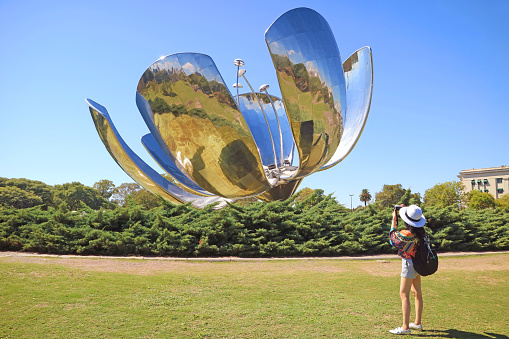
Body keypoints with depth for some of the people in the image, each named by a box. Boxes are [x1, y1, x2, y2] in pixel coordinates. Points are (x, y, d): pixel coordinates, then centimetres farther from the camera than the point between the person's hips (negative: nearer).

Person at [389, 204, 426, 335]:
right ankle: (418, 323, 27)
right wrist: (405, 210, 13)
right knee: (417, 293, 16)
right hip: (418, 263, 9)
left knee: (404, 294, -5)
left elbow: (393, 238, -8)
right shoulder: (420, 231, -3)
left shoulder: (407, 234, -26)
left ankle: (405, 327, -4)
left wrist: (394, 220, -5)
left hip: (409, 264, -9)